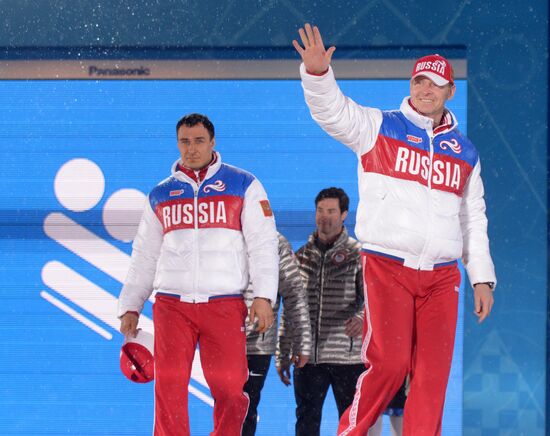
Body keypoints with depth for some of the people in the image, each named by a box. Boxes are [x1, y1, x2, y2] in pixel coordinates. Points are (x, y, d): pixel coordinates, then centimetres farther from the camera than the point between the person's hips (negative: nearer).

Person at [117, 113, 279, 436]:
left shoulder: (244, 185, 7)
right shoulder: (160, 196, 16)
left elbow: (263, 242, 2)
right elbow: (144, 256, 20)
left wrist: (264, 295, -9)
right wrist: (131, 306, 13)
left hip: (225, 305, -2)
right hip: (171, 304, 2)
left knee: (228, 384, -10)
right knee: (169, 384, -8)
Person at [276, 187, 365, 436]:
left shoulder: (358, 254, 2)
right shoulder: (301, 256, 13)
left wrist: (362, 317, -32)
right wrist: (283, 355, 13)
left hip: (347, 357, -4)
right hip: (307, 357, 4)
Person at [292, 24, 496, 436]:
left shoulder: (465, 151, 16)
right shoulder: (379, 127, 6)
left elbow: (474, 219, 20)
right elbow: (332, 111, -10)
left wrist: (482, 277, 14)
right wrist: (318, 72, -29)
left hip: (441, 277, 4)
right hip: (387, 266, -4)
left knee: (434, 372, -1)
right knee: (389, 362, -14)